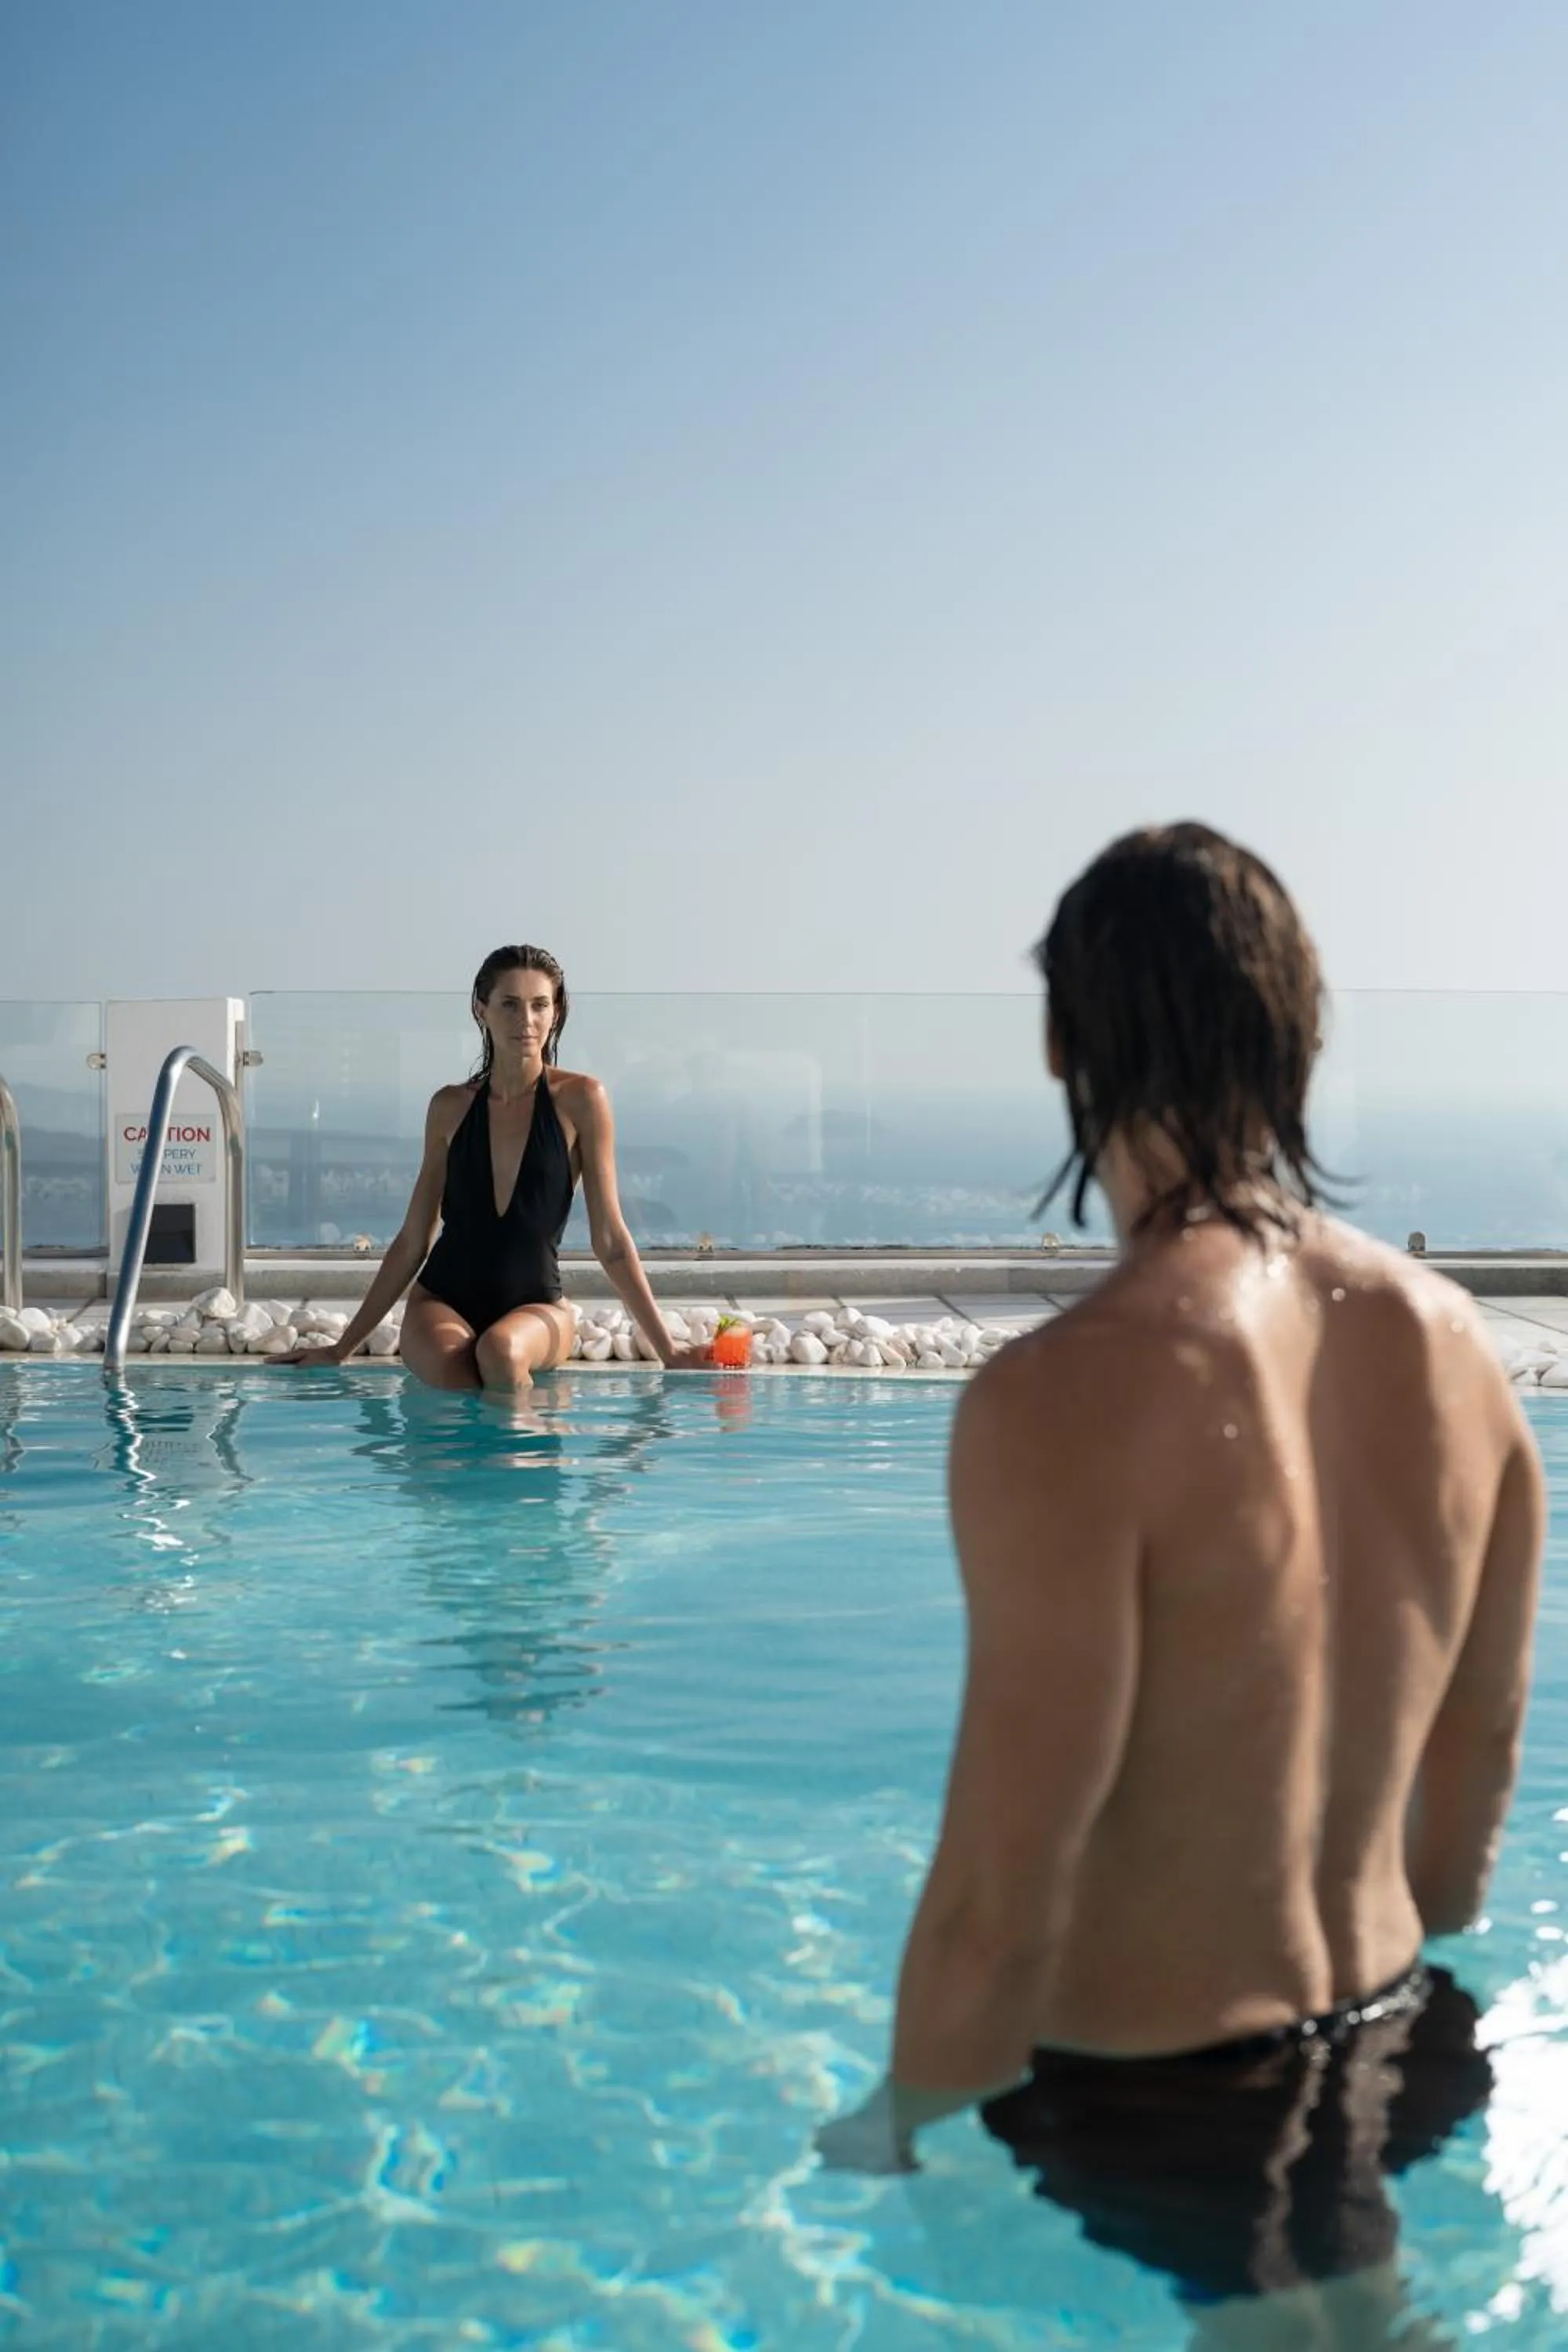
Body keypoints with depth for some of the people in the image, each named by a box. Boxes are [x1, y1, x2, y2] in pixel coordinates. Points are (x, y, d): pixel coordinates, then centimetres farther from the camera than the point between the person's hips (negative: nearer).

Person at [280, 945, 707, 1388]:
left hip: (536, 1306, -1)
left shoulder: (579, 1100, -3)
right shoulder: (451, 1107, 5)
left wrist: (667, 1350, -5)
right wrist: (343, 1347, 13)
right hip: (442, 1300, 1)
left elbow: (610, 1240, -2)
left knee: (500, 1351, -36)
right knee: (457, 1379, -32)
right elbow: (412, 1240, 12)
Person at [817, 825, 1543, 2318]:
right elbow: (1480, 1745, 6)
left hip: (1157, 2101, -6)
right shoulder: (1447, 1336, -7)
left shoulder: (1065, 1402, -28)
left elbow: (1000, 1905, -24)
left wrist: (895, 2126, -5)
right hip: (1392, 2053, 6)